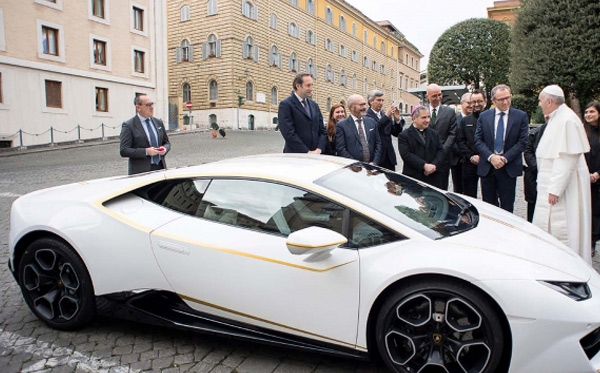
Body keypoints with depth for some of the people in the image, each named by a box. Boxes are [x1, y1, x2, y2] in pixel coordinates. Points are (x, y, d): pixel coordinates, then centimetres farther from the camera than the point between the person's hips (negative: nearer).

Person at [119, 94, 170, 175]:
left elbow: (166, 142, 20)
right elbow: (124, 151, -10)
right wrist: (146, 151, -19)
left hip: (160, 168, 5)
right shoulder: (128, 125, -4)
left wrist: (165, 148, -4)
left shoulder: (158, 122, 12)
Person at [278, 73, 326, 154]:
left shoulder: (314, 105, 14)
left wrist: (319, 149, -4)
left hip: (315, 156, 5)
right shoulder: (286, 105, -6)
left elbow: (322, 130, 13)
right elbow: (289, 133, -15)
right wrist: (307, 152, -16)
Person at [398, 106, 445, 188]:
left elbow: (440, 151, 8)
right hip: (413, 178, -4)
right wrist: (424, 165, -20)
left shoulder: (434, 133, 16)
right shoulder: (404, 135, -1)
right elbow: (406, 154, -12)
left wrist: (434, 165, -12)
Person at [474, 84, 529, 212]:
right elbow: (478, 140, 1)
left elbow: (522, 142, -3)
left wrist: (505, 158, -13)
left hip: (509, 167, -1)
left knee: (507, 206, 3)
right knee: (488, 205, 8)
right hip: (487, 167, 2)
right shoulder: (484, 116, 6)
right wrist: (491, 157, -13)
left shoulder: (521, 116, 1)